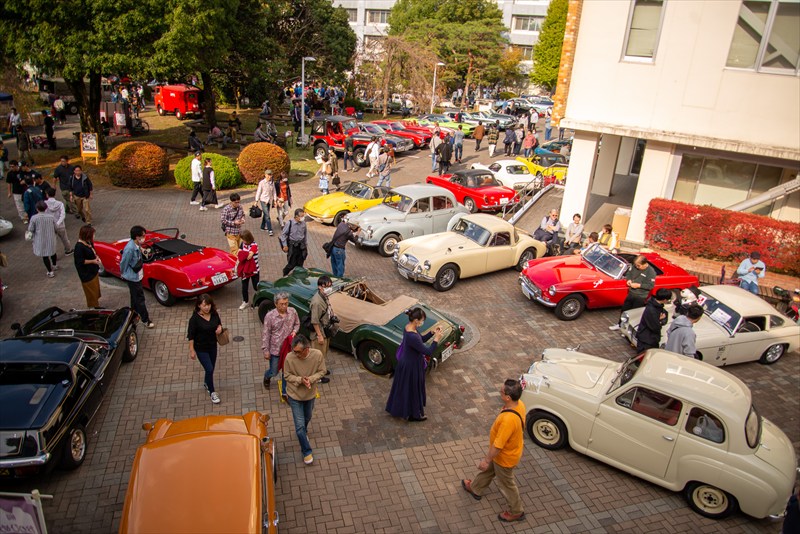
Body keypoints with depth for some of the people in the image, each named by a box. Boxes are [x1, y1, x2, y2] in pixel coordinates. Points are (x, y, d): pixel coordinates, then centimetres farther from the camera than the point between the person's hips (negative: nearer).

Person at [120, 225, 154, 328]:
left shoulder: (136, 245, -4)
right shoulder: (130, 248, -31)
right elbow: (123, 263, -19)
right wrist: (124, 274, -6)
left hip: (137, 275, 9)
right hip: (132, 277, -9)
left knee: (135, 296, 25)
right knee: (140, 298, 0)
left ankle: (135, 313, 44)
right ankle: (145, 320, 10)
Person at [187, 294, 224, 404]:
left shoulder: (214, 314, -9)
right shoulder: (195, 318, -22)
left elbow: (219, 323, 9)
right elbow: (191, 335, -16)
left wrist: (220, 327, -14)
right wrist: (192, 350, -14)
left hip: (212, 346, 5)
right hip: (201, 348, -5)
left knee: (211, 368, 20)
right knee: (209, 369, -4)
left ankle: (206, 382, 50)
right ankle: (212, 392, 16)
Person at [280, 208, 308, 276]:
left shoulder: (303, 223, -4)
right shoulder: (290, 223, -15)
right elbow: (283, 234, -6)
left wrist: (306, 244, 13)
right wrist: (285, 245, -6)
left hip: (301, 246, 4)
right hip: (292, 246, -4)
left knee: (300, 264, 9)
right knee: (292, 264, 1)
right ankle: (285, 274, 29)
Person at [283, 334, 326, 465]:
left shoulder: (317, 355, -25)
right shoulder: (289, 358, -28)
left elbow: (322, 371, -10)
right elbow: (287, 376, -13)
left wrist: (311, 379, -28)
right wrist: (300, 380, -30)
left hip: (310, 394, 2)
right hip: (295, 395, -2)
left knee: (307, 418, 28)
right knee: (299, 425, 2)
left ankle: (303, 432, 61)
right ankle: (307, 451, 25)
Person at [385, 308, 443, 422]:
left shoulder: (409, 327, -7)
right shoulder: (412, 337, -36)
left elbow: (421, 339, 9)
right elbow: (428, 352, -30)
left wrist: (432, 333, -3)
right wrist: (436, 339, -21)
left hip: (407, 362, 9)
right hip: (411, 366, -9)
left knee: (406, 387, 28)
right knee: (412, 389, 13)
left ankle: (397, 408, 48)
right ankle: (413, 415, 35)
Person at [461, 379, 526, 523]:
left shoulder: (508, 420, -44)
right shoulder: (519, 404, -17)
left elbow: (497, 445, -32)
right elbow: (520, 427, 3)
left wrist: (486, 460, -16)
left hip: (505, 457, -8)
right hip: (511, 448, 8)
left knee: (506, 484, 19)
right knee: (489, 470, 31)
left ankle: (516, 512, 43)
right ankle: (475, 488, 56)